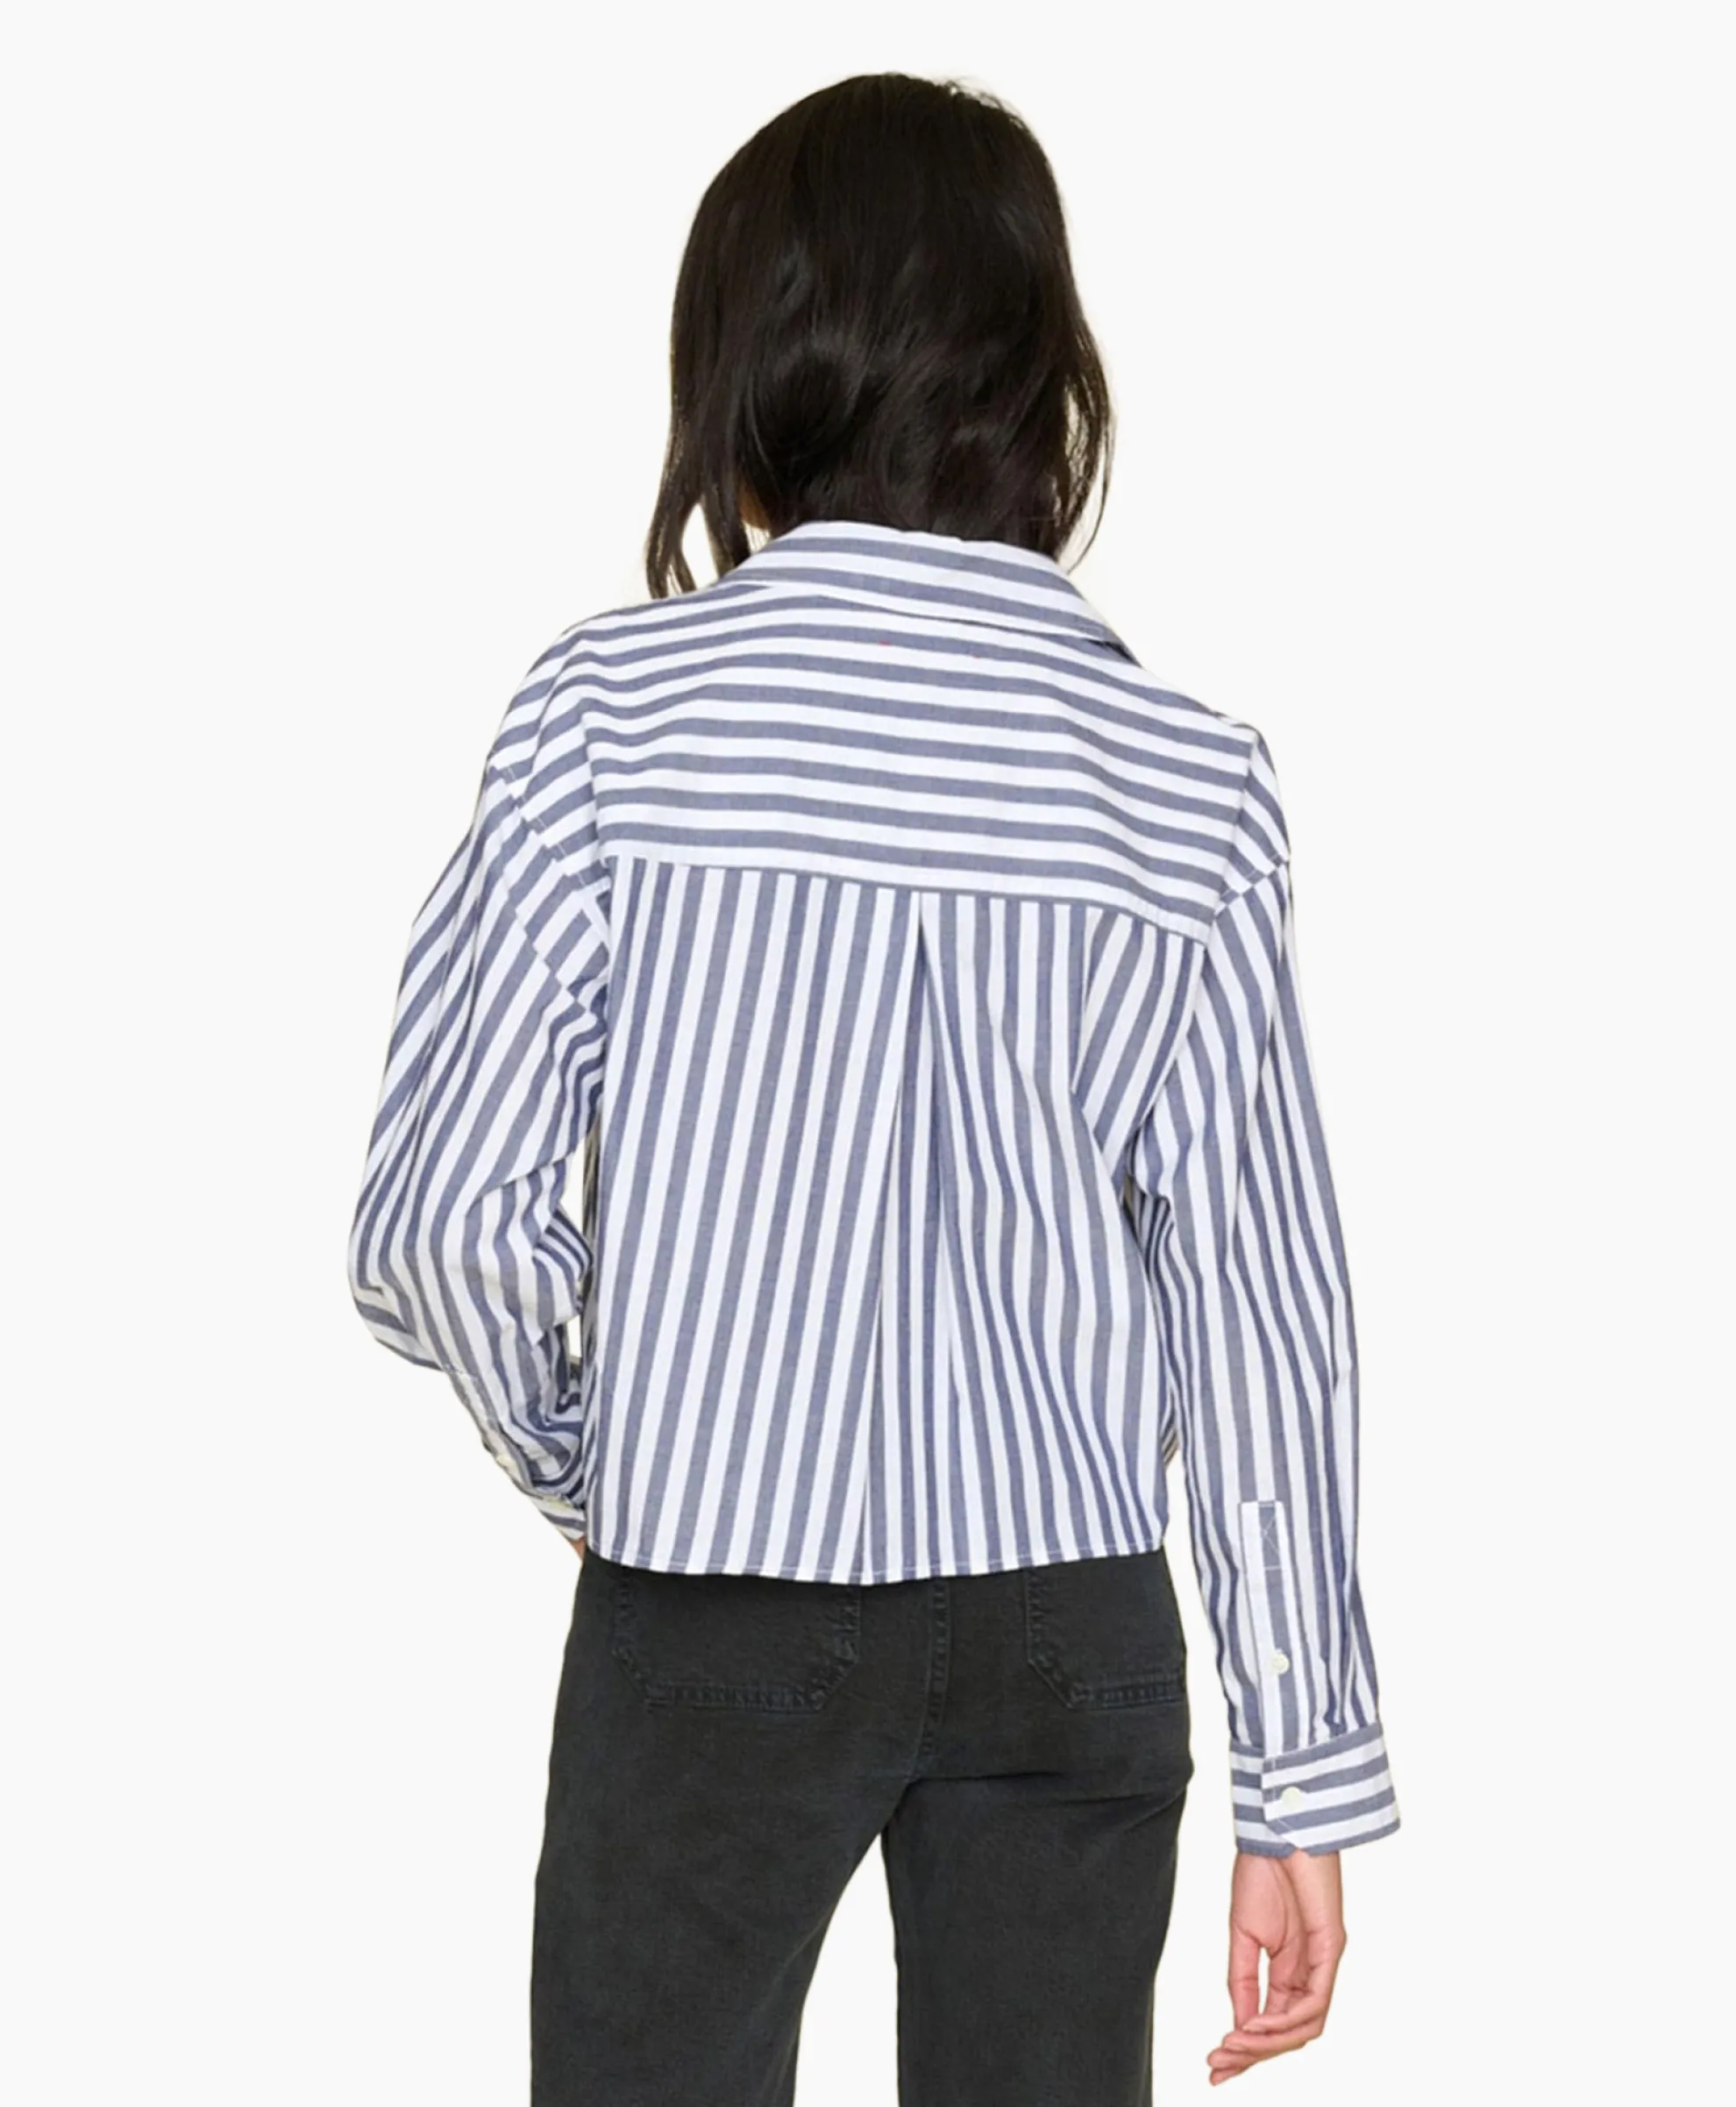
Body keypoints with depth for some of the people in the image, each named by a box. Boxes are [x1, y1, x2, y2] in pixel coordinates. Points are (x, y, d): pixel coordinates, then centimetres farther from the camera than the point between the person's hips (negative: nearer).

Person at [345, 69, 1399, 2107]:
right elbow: (1258, 1296, -3)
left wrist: (591, 1466, 9)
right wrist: (1306, 1775, 3)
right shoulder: (1186, 775, -3)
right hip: (1074, 1632, 2)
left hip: (712, 1620, -2)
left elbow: (441, 1213, -11)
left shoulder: (616, 705, -9)